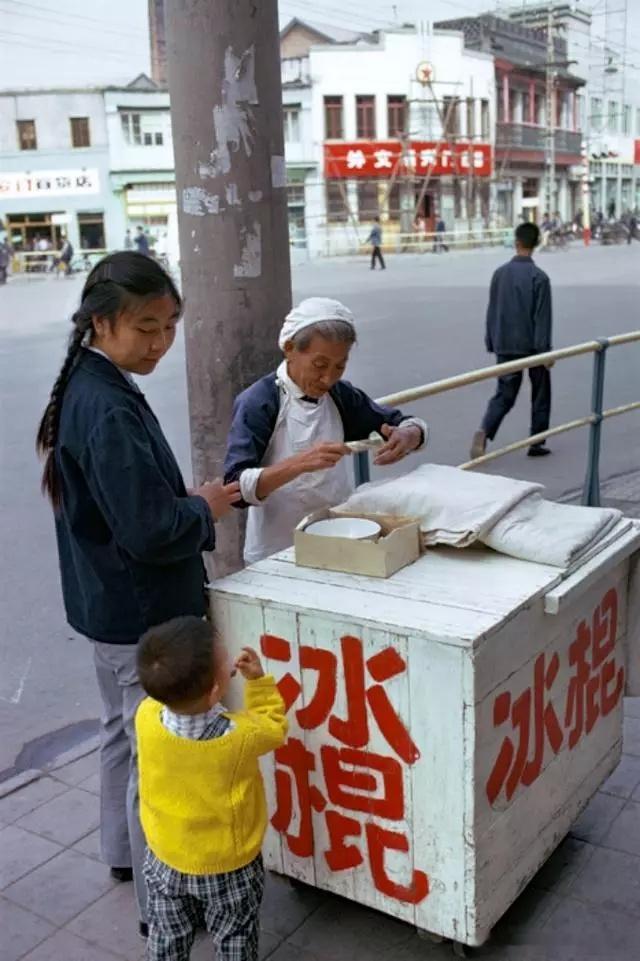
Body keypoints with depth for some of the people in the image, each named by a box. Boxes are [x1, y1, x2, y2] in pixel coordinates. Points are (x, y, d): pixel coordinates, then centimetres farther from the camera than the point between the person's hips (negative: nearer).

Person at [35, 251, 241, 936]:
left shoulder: (85, 388, 3)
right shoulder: (110, 409, -27)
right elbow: (149, 530, -28)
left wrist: (188, 504, 2)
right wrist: (203, 509, -11)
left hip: (109, 603, 10)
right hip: (143, 612, -10)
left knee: (123, 732, 25)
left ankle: (123, 850, 45)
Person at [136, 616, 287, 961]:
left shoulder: (146, 717, -27)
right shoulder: (242, 736, -33)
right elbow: (274, 727, -9)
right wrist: (257, 680, -8)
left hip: (165, 863, 3)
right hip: (230, 867, -2)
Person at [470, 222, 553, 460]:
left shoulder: (500, 273, 2)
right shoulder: (538, 277, -11)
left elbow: (492, 311, 6)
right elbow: (542, 317, -13)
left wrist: (491, 343, 14)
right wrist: (545, 349, -8)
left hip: (505, 346, 4)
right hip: (532, 346, -3)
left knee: (504, 393, 7)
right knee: (540, 394, 13)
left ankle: (484, 431, -17)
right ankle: (536, 443, 17)